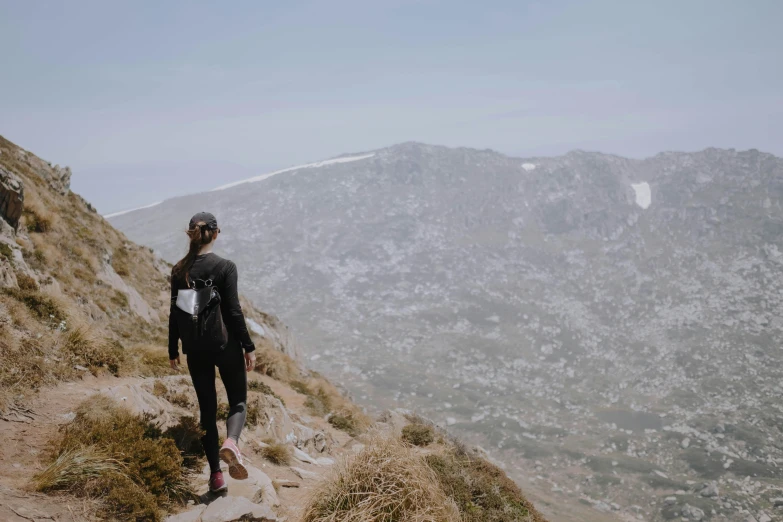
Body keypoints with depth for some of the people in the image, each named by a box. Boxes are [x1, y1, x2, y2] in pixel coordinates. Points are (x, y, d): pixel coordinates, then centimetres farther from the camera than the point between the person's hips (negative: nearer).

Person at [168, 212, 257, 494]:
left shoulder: (179, 271, 1)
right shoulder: (225, 267, -11)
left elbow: (175, 313, 4)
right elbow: (234, 311, -13)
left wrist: (173, 350, 14)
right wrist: (248, 347, -5)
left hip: (196, 349, 3)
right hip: (226, 345, -3)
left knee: (207, 408, 12)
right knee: (238, 400, 12)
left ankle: (216, 475, 15)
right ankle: (231, 443, -19)